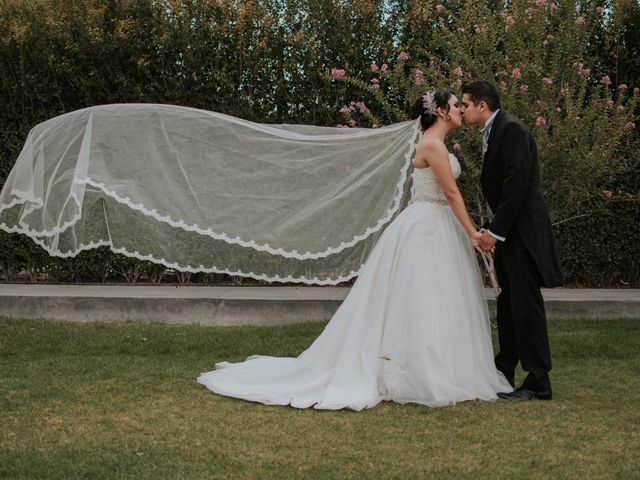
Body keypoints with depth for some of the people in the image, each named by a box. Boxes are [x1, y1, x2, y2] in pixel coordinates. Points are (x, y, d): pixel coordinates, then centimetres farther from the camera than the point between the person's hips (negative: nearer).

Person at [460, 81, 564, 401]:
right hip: (505, 231, 10)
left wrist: (496, 231, -19)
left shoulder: (511, 129, -14)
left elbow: (517, 183, -21)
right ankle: (504, 373, 24)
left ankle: (538, 382, -1)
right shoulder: (491, 134, 16)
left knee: (526, 303, -6)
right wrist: (489, 229, 9)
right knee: (509, 303, 15)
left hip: (522, 229, -10)